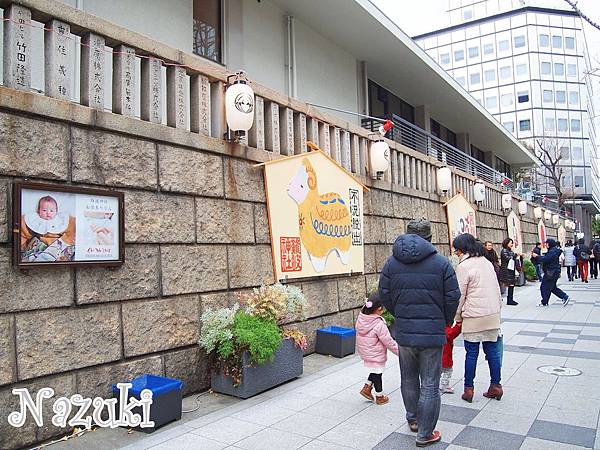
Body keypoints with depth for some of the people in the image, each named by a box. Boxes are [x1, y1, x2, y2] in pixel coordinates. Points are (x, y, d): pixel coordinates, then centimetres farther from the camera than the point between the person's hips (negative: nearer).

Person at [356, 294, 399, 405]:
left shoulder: (360, 318, -7)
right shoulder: (379, 325, -27)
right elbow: (389, 342, -19)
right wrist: (400, 351, -8)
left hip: (364, 352, 7)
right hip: (376, 355, -7)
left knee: (375, 371, 25)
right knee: (377, 374, 10)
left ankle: (367, 388, 26)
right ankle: (379, 397, 26)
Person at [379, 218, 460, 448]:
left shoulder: (391, 262, 1)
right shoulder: (441, 262, -8)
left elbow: (384, 295, 3)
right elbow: (453, 297, -6)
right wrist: (446, 321, 12)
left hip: (404, 331, 3)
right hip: (432, 332, -3)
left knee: (409, 379, 22)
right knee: (430, 385, 9)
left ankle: (413, 419, 41)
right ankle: (425, 434, 18)